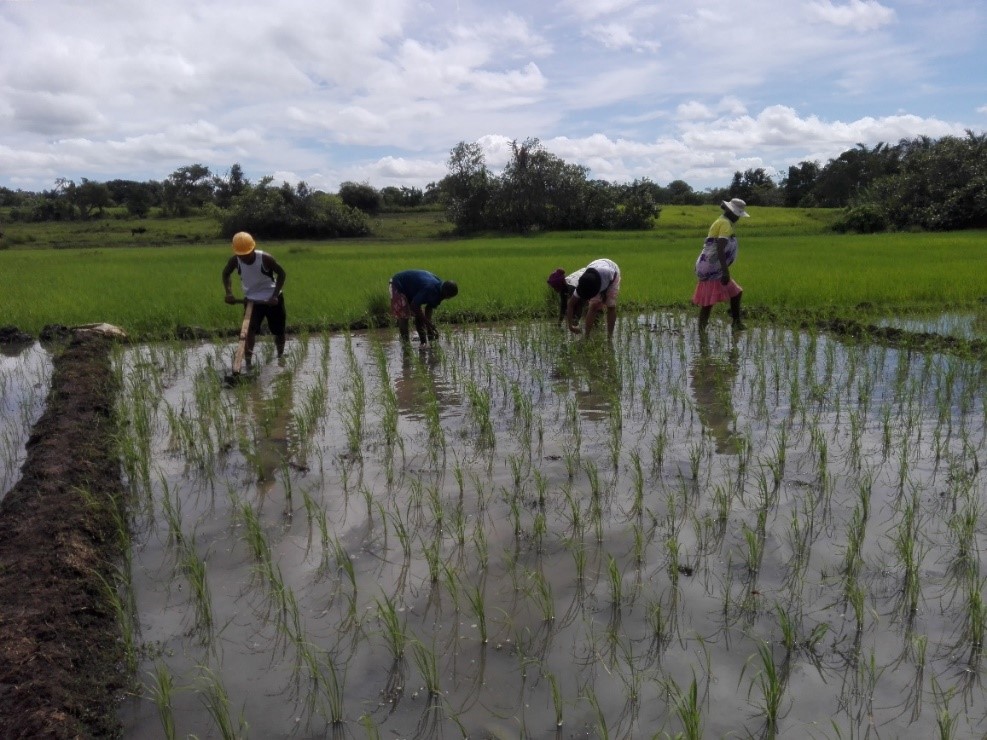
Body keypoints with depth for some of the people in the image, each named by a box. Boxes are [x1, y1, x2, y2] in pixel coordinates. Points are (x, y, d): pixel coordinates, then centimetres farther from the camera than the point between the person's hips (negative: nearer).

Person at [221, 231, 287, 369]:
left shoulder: (265, 258, -26)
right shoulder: (235, 260, -16)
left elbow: (281, 273, -14)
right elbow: (225, 274, 3)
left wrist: (275, 295, -21)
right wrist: (229, 292, -12)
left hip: (272, 299, -1)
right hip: (251, 299, 1)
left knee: (279, 330, 9)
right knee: (250, 330, -16)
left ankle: (281, 356, 34)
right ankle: (247, 361, -13)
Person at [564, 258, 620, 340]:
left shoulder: (607, 272, -47)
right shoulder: (581, 283, -35)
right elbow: (570, 304, -25)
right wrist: (570, 325, -27)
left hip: (612, 276, -1)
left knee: (611, 306, -10)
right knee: (593, 305, -17)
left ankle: (610, 336, 1)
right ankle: (586, 336, -13)